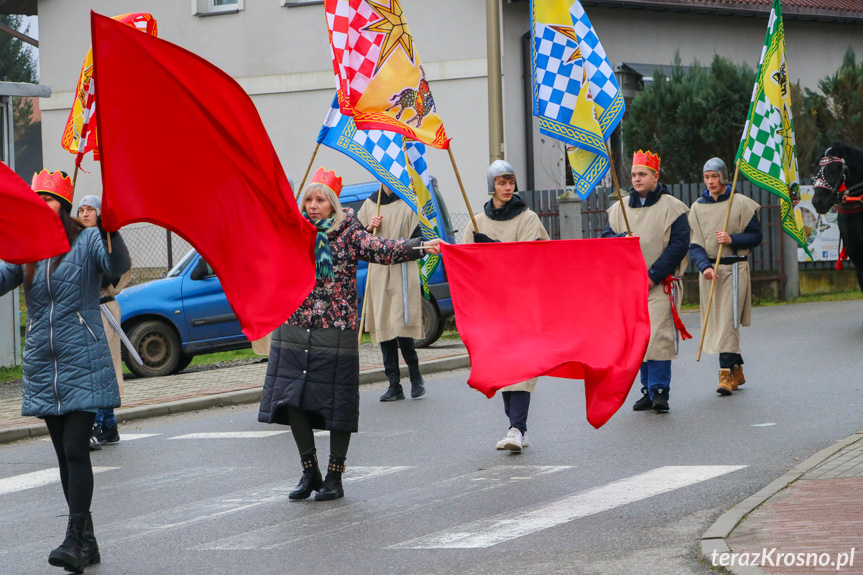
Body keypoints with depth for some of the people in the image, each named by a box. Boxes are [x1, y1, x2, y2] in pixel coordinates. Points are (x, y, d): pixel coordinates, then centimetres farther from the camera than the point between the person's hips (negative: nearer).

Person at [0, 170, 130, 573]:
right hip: (42, 368, 6)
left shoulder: (88, 242, -4)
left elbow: (117, 267, -21)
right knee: (64, 454, 8)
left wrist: (111, 234, -40)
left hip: (82, 365, -6)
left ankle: (75, 540, -12)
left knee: (76, 450, -12)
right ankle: (86, 542, 15)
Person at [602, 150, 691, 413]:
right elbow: (606, 237, 10)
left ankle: (659, 391, -13)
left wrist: (653, 276, -13)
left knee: (658, 336, -14)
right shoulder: (619, 208, 13)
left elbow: (679, 244, -6)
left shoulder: (672, 208, -1)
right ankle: (648, 390, 13)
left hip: (661, 284, -5)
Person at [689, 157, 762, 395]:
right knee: (716, 320, 7)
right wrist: (705, 266, -16)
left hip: (734, 268, -4)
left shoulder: (741, 204, 0)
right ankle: (737, 371, 20)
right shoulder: (697, 207, 7)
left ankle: (727, 372, -15)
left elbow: (756, 237, 1)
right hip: (709, 269, 4)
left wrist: (732, 239, -16)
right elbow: (694, 244, 1)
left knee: (728, 321, -12)